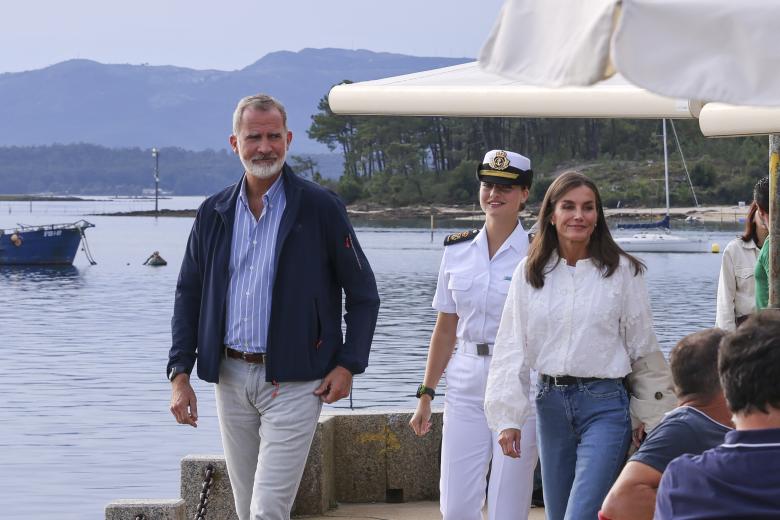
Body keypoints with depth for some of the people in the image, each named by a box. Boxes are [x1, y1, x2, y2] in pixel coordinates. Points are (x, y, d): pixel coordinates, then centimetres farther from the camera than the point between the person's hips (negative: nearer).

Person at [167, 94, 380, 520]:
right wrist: (180, 373, 5)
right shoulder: (214, 213, 8)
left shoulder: (320, 208, -4)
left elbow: (363, 293, 2)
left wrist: (348, 365, -7)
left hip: (294, 383, -5)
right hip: (230, 379, 5)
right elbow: (188, 294, 13)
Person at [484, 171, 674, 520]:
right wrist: (508, 418, 0)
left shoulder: (622, 271, -3)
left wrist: (651, 418, 6)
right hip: (551, 402, 4)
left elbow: (643, 348, 3)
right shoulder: (529, 273, 4)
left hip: (605, 403, -4)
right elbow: (512, 348, 5)